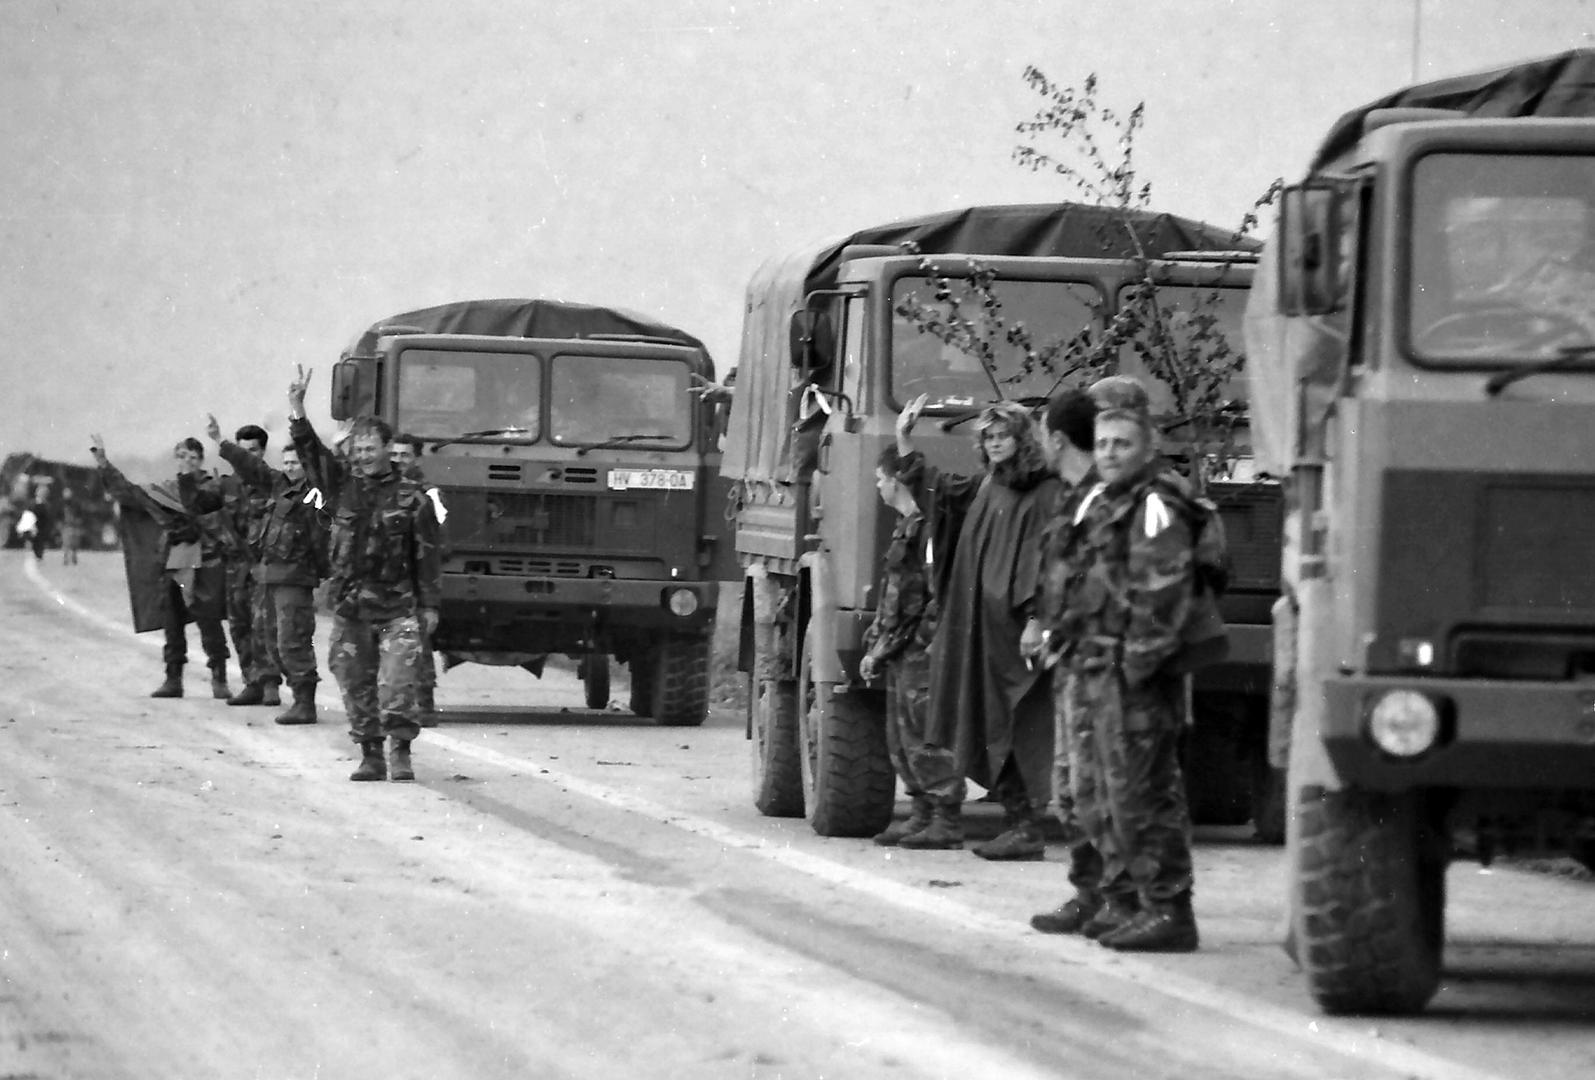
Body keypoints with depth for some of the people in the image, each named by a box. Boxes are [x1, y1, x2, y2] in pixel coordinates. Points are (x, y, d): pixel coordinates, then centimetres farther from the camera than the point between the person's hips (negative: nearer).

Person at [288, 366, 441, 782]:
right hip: (350, 609, 4)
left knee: (397, 686, -11)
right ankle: (370, 756, 16)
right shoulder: (343, 485, 8)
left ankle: (401, 754, 1)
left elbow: (426, 555, 1)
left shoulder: (411, 498, 0)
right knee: (357, 687, 6)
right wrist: (297, 407, -16)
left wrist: (429, 606, -2)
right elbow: (311, 450, -2)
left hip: (397, 609, -3)